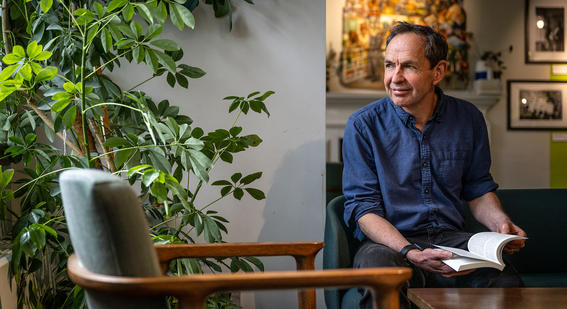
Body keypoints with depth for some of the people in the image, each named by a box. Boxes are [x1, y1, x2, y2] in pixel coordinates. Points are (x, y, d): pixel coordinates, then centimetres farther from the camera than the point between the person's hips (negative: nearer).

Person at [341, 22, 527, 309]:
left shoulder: (468, 118, 7)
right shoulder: (363, 125, -3)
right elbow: (363, 206, -7)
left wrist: (501, 223, -5)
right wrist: (410, 252, -24)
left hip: (451, 239, 2)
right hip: (390, 243, -2)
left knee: (505, 282, -29)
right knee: (376, 264, -39)